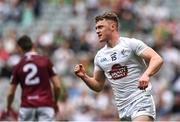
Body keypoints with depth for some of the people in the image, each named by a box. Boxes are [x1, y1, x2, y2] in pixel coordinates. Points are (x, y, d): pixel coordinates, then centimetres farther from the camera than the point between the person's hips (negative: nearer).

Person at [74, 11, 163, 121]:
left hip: (140, 101, -6)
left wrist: (146, 75, -32)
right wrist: (84, 77, 3)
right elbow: (98, 86, 22)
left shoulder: (131, 44, -4)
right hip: (123, 109, 6)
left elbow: (157, 59, -14)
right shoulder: (100, 56, 14)